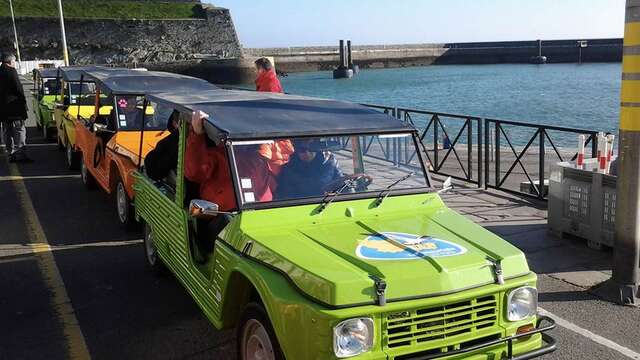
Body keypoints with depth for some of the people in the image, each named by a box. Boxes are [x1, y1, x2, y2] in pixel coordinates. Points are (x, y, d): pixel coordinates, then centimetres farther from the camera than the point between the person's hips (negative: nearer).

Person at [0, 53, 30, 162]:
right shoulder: (11, 72, -12)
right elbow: (18, 89, -14)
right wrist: (23, 102, -4)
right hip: (14, 107, -8)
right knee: (20, 130, -5)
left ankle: (11, 154, 14)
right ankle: (20, 154, -9)